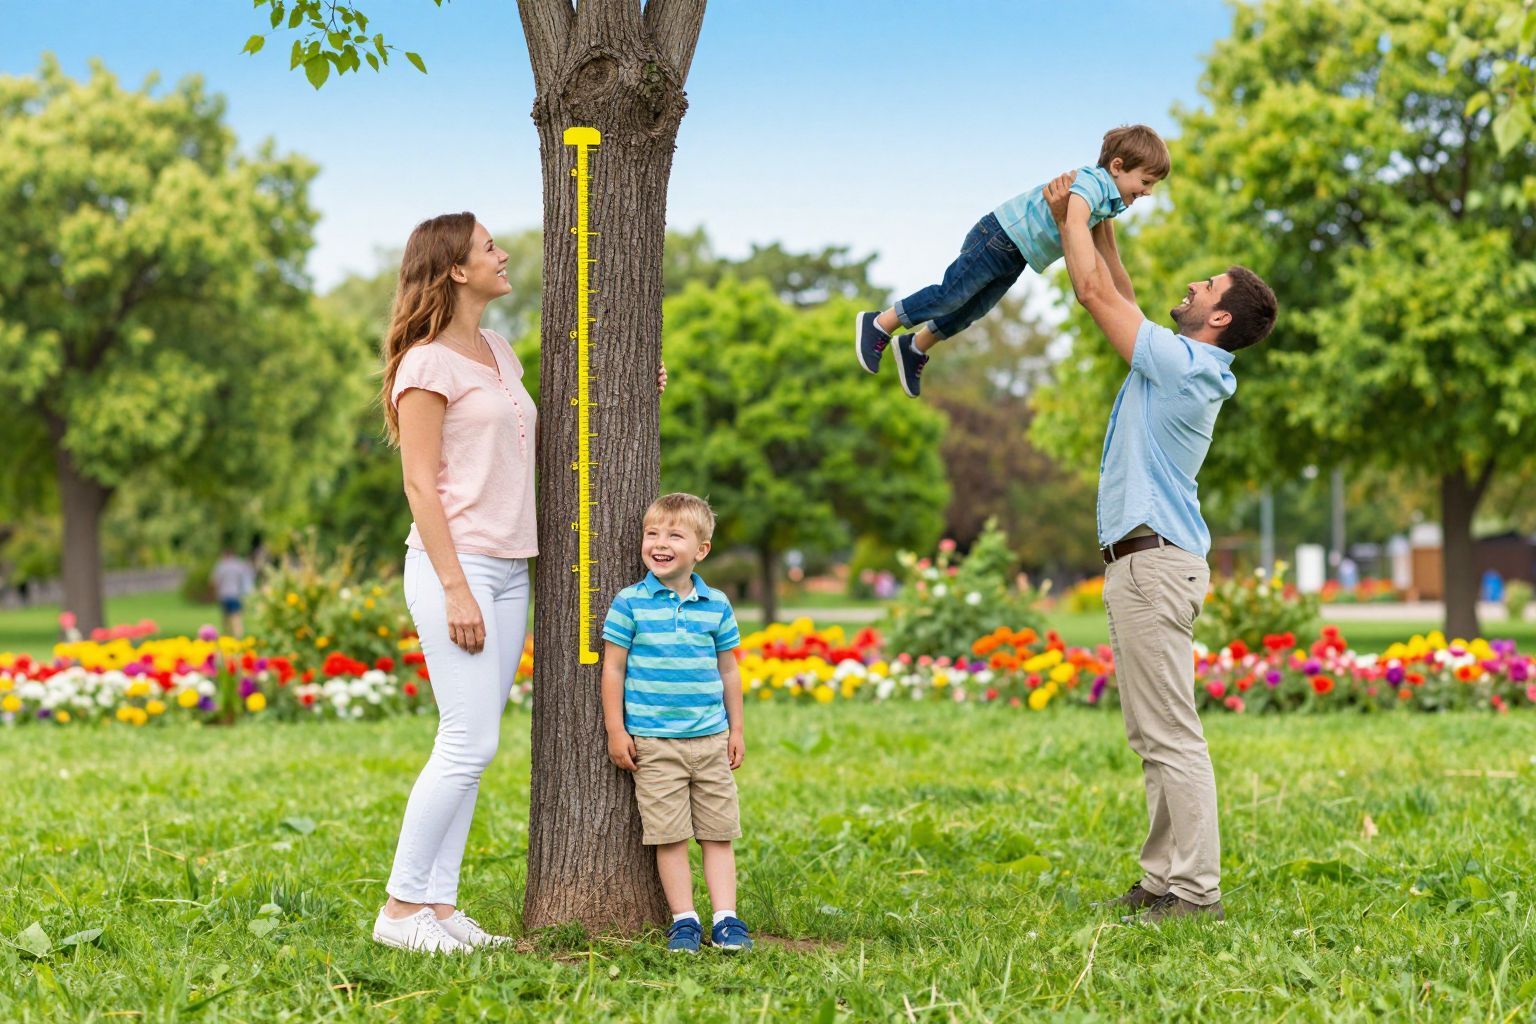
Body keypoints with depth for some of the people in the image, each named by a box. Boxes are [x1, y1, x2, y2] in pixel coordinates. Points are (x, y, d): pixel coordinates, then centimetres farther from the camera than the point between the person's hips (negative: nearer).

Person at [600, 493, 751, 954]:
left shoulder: (716, 605, 5)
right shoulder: (630, 603, -4)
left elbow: (728, 669, 13)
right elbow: (613, 667, -1)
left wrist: (736, 730, 13)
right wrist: (616, 731, -3)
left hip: (711, 739, 3)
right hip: (653, 742, -3)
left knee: (719, 833, 5)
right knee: (669, 837, -1)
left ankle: (726, 917, 9)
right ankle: (684, 919, 7)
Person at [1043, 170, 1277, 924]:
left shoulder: (1182, 363, -12)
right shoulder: (1183, 365, 15)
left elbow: (1097, 293, -9)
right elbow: (1113, 297, 29)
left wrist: (1076, 218, 5)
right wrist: (1085, 222, 27)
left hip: (1155, 560, -11)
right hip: (1145, 559, 11)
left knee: (1172, 734, -11)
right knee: (1153, 737, 12)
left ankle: (1195, 889, -10)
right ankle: (1164, 879, 16)